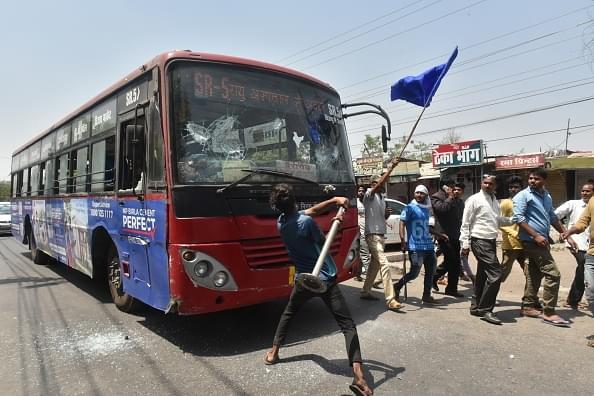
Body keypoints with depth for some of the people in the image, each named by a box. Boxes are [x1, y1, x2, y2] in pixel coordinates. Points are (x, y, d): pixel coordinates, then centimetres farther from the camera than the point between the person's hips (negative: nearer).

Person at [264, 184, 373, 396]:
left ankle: (273, 352, 37)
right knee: (347, 325, -4)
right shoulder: (307, 222, -19)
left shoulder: (281, 222, 1)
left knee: (288, 314, 31)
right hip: (325, 279, -5)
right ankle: (358, 376, -14)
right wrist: (335, 223, 6)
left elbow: (311, 210, 8)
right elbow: (324, 243, -3)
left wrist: (334, 200, 0)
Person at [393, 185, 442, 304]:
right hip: (415, 247, -8)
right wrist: (403, 240, -22)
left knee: (430, 271, 11)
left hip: (428, 246, 8)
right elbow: (402, 224, -12)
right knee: (414, 273, -7)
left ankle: (426, 296, 24)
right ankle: (397, 287, 15)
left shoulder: (427, 209, 17)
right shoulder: (410, 208, -6)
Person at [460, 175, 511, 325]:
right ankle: (486, 310, -6)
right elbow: (465, 223, -10)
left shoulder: (495, 201, 16)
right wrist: (465, 244, -14)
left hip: (491, 242, 9)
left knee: (483, 275, 15)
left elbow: (499, 220, 24)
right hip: (480, 241, -9)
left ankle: (476, 307, 26)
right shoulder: (474, 200, -8)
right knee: (495, 273, -15)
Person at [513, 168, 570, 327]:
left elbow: (552, 217, 27)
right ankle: (548, 313, -6)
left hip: (542, 241, 8)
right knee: (553, 274, -11)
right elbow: (519, 218, -15)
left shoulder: (547, 196, 18)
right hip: (531, 241, -8)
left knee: (535, 274, 12)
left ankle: (528, 306, 22)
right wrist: (536, 236, -20)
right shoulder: (523, 196, -7)